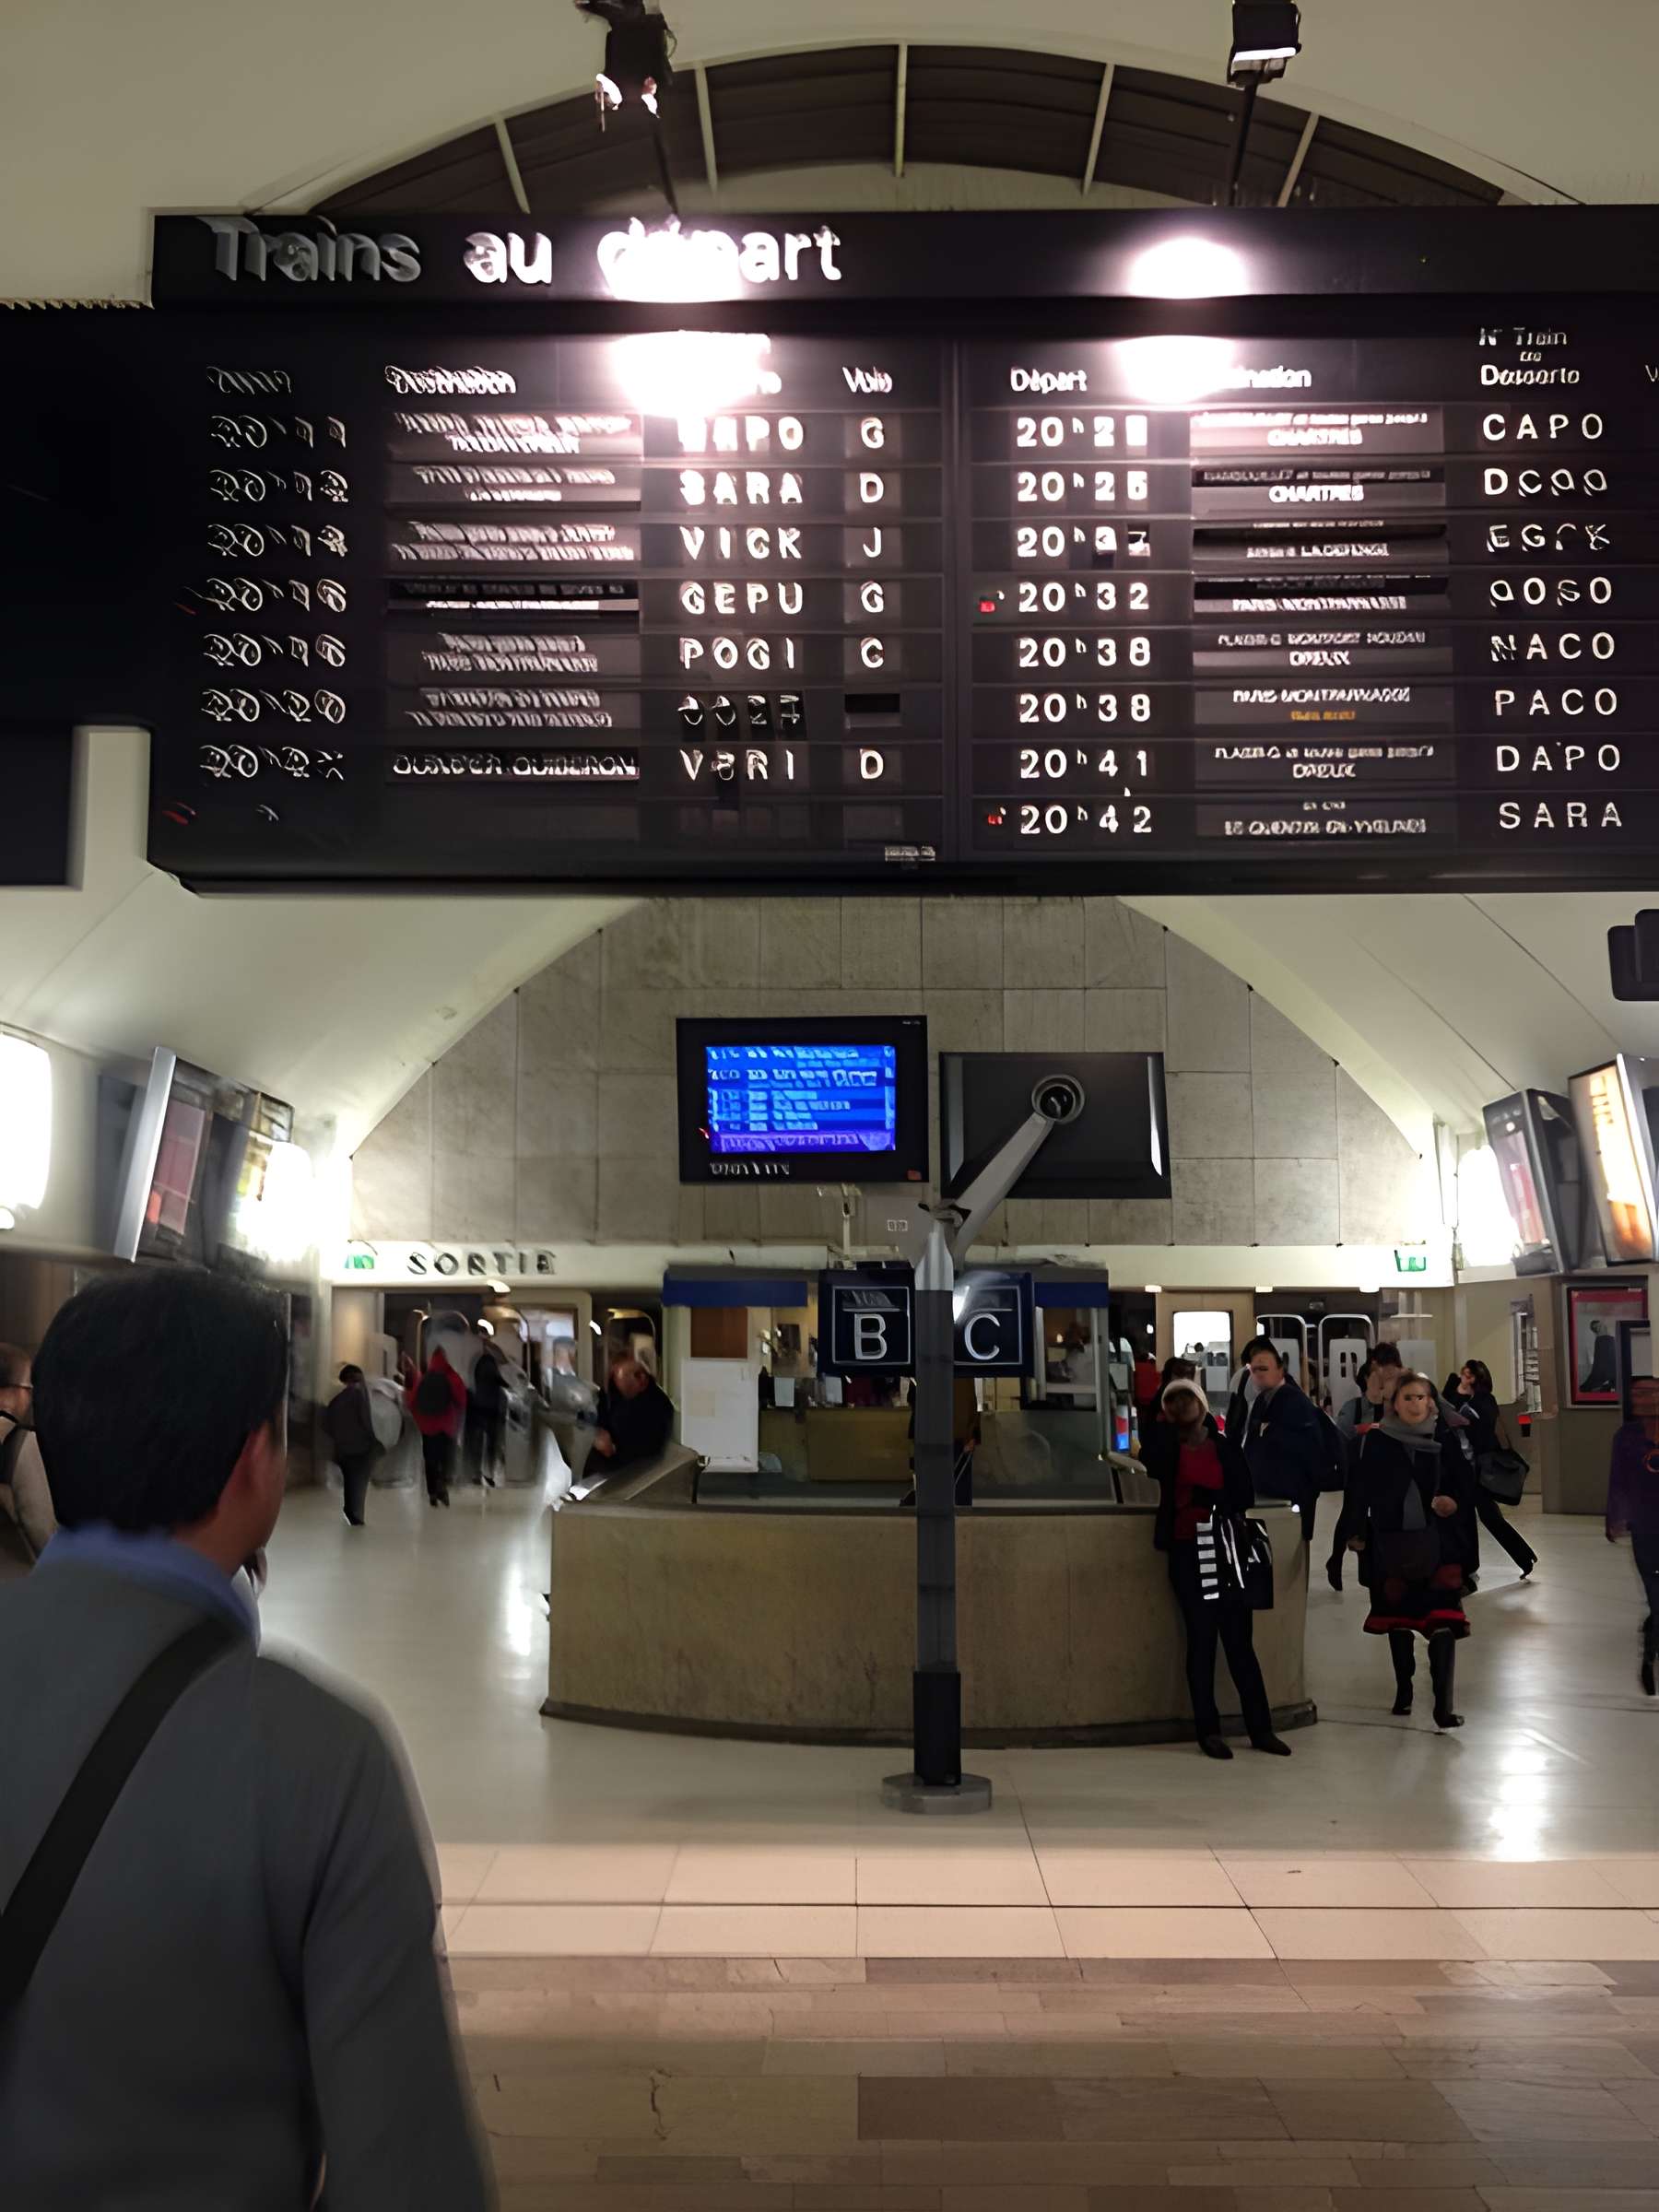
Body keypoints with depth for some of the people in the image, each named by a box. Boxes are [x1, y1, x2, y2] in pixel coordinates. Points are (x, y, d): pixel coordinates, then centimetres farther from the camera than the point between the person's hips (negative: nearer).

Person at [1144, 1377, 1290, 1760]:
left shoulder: (1226, 1447, 8)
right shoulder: (1168, 1448, 7)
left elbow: (1246, 1496, 0)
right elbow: (1154, 1466, -14)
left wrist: (1210, 1498, -13)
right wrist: (1165, 1425, -5)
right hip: (1187, 1552, -1)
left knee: (1239, 1639, 2)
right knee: (1202, 1638, -3)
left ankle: (1260, 1727, 7)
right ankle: (1208, 1730, 3)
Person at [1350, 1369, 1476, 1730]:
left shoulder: (1445, 1440, 2)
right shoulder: (1377, 1442, 0)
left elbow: (1465, 1487, 5)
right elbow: (1363, 1491, 2)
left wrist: (1455, 1504, -16)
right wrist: (1357, 1533, -3)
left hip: (1437, 1543, -1)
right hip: (1391, 1544, 1)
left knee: (1442, 1623, -10)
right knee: (1398, 1619, 13)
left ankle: (1443, 1705, -9)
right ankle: (1403, 1689, 31)